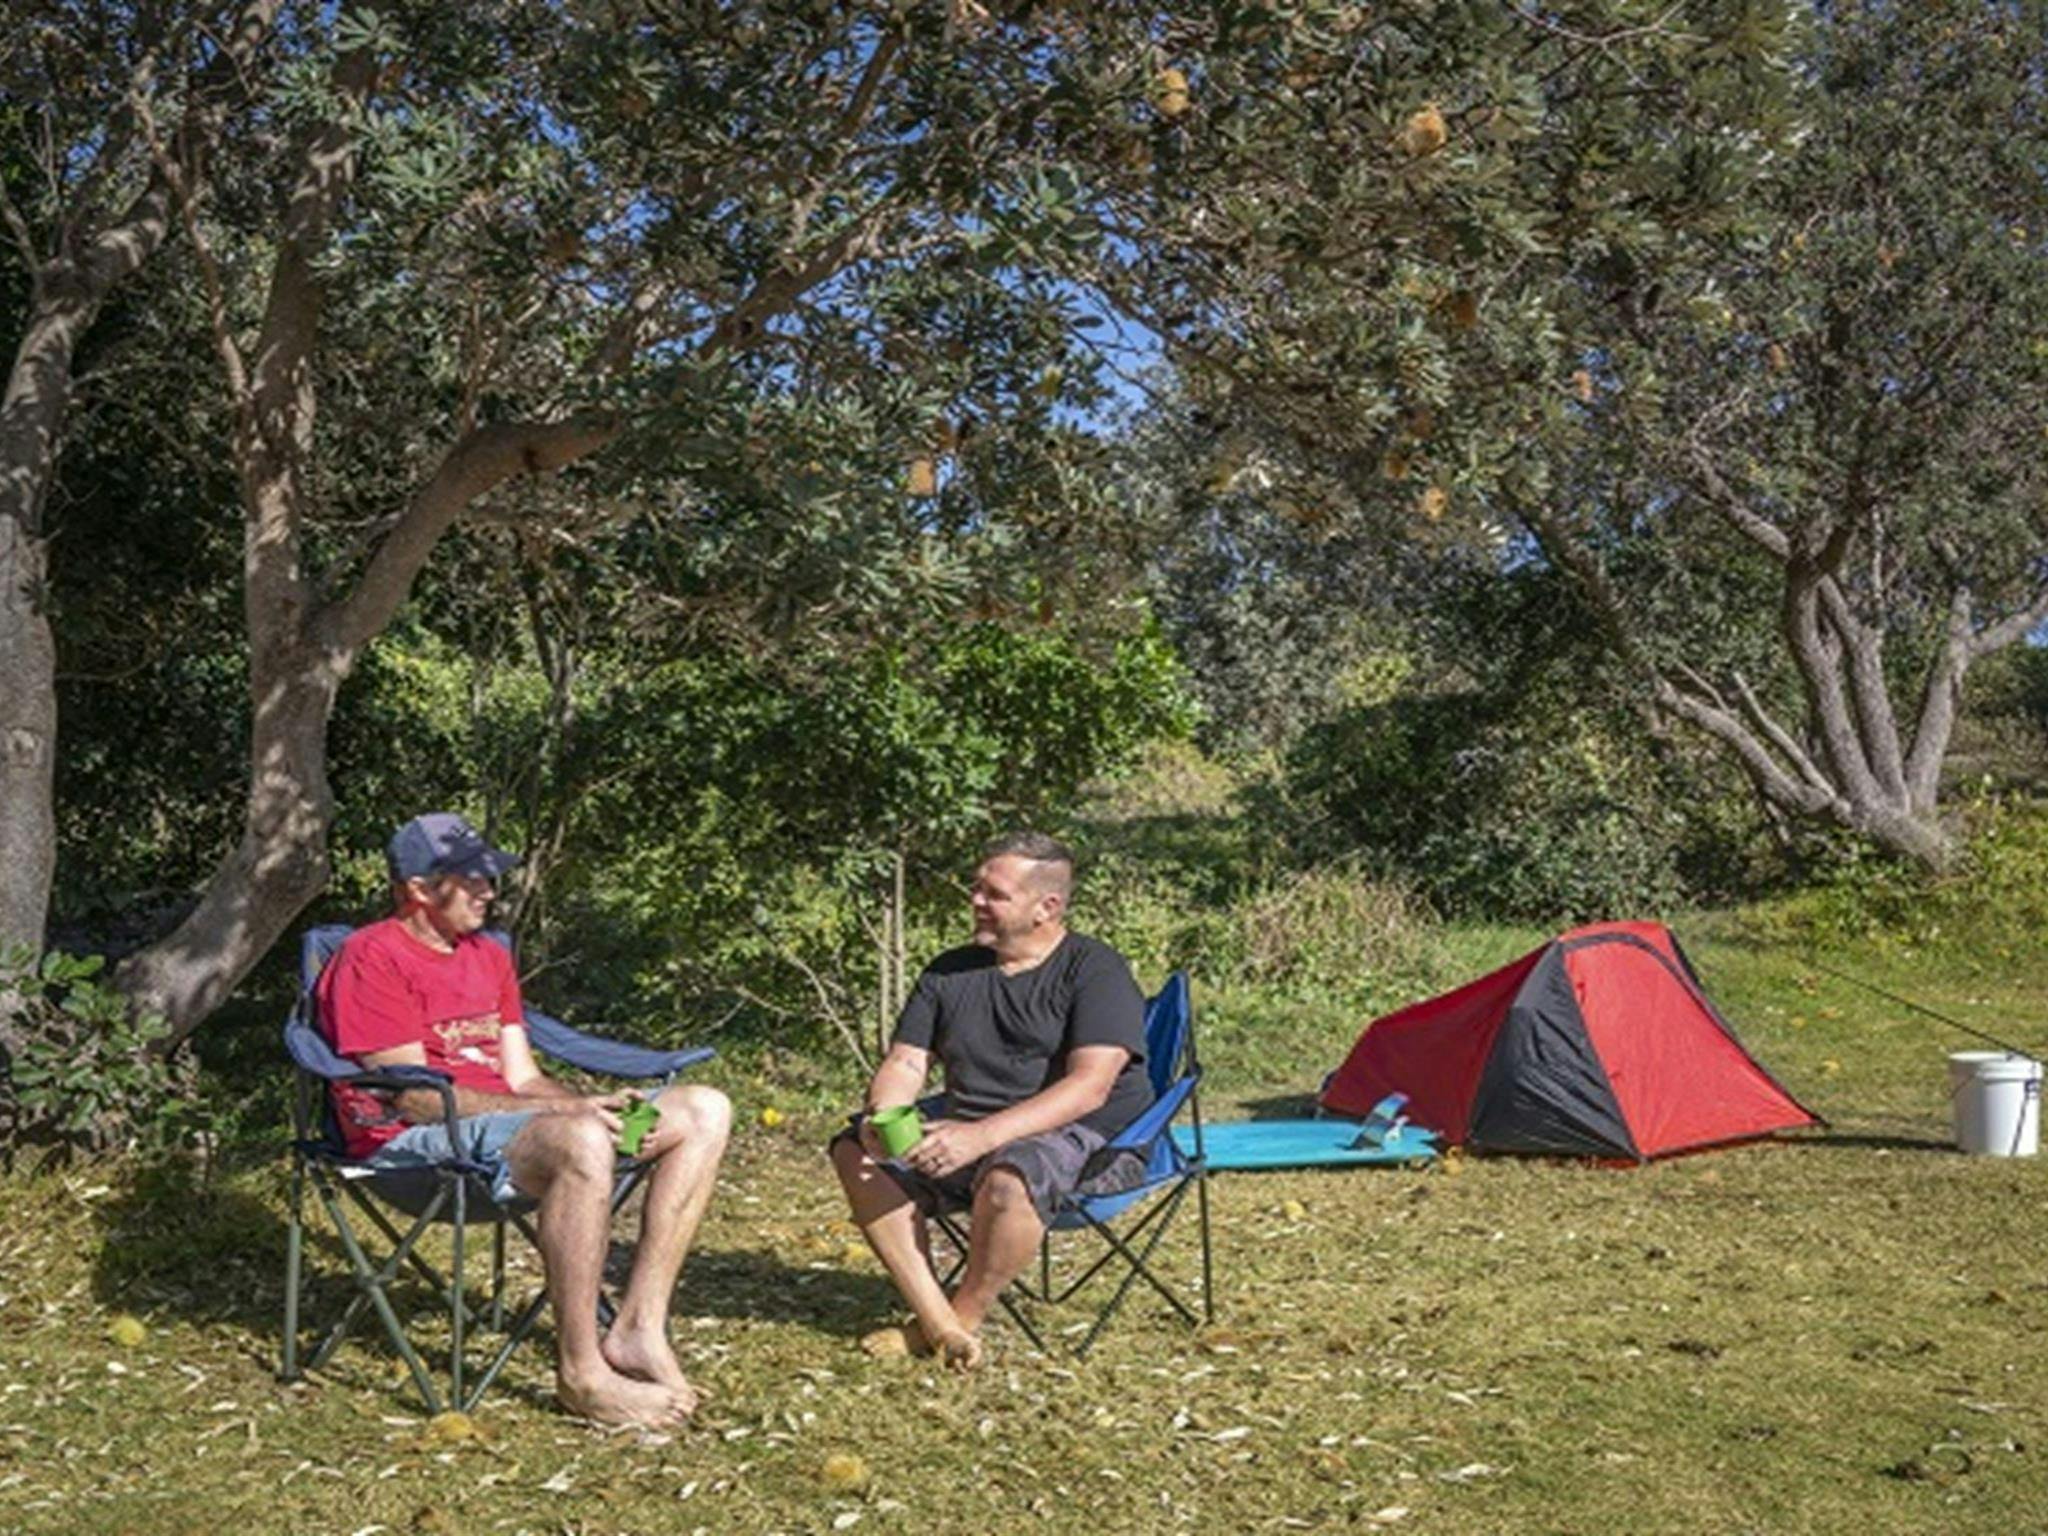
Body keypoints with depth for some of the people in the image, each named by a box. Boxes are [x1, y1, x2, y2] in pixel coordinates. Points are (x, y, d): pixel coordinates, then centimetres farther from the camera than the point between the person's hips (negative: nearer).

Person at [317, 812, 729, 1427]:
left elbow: (522, 1079, 16)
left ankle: (635, 1331, -12)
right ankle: (580, 1372, -28)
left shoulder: (489, 956, 21)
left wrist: (594, 1107, -7)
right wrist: (563, 1111, -19)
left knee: (705, 1111, -5)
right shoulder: (373, 957, -6)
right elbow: (415, 1097, -15)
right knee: (582, 1144, -39)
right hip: (414, 1143, -8)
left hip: (502, 1119, 9)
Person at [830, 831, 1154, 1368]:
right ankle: (938, 1323, -19)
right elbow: (905, 1063, 9)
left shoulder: (1095, 970, -7)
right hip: (967, 1129, 6)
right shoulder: (949, 973, 13)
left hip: (1086, 1138, -6)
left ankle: (963, 1319, -11)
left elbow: (1089, 1086, -19)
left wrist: (984, 1134, -30)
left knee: (1008, 1178, -37)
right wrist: (883, 1118, -16)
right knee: (855, 1151, -14)